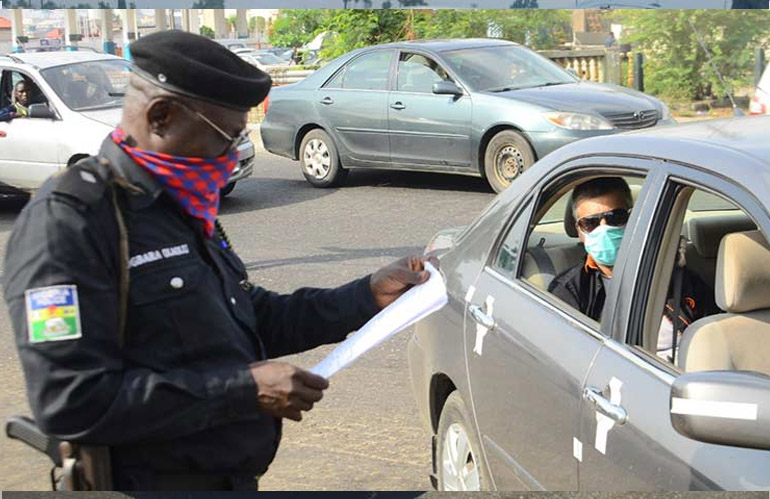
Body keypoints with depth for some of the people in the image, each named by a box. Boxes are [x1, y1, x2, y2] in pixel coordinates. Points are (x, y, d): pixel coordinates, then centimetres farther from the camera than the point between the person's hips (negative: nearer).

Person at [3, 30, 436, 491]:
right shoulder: (70, 216, -18)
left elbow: (257, 321, 17)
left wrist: (369, 296, 6)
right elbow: (71, 402, -26)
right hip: (153, 480, -8)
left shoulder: (180, 210, 11)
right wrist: (244, 390, -24)